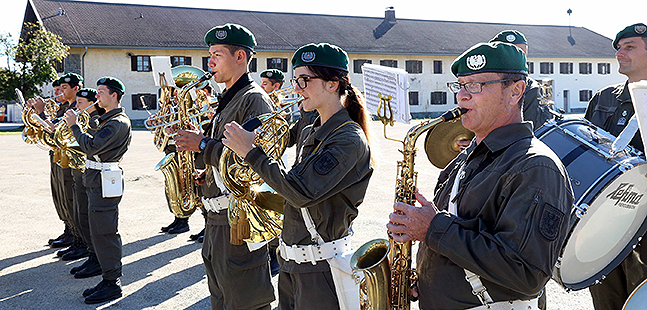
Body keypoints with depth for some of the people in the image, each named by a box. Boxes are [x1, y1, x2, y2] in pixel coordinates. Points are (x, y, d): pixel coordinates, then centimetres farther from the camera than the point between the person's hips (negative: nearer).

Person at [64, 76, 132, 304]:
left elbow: (91, 147, -23)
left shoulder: (118, 122, -15)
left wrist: (73, 126, -12)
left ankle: (112, 284, 3)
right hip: (96, 181, 11)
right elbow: (94, 147, 18)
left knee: (104, 233, -6)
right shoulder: (109, 119, 18)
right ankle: (108, 279, 23)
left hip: (104, 182, -11)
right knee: (99, 232, 14)